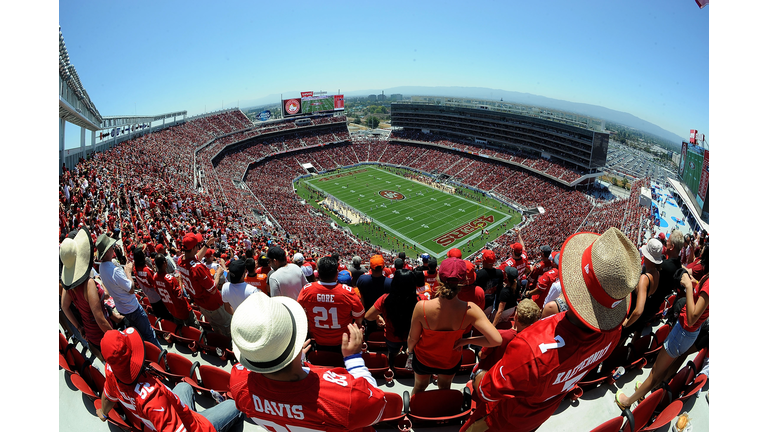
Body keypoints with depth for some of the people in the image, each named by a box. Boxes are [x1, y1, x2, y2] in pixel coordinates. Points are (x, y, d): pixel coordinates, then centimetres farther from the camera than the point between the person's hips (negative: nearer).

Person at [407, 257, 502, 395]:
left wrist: (410, 349, 2)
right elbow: (496, 340, -34)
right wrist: (467, 340, -20)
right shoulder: (470, 310, -35)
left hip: (423, 359, 0)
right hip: (451, 361, 1)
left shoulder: (422, 307, -38)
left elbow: (413, 338, -21)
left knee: (419, 387, 34)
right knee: (445, 388, 35)